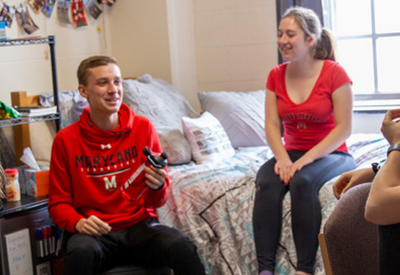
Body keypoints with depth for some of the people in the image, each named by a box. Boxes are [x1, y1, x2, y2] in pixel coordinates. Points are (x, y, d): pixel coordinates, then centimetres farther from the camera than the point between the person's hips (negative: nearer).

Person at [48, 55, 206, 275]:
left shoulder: (143, 128, 3)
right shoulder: (66, 140, 0)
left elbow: (157, 201, 5)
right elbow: (58, 203, 6)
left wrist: (158, 186, -19)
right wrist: (78, 222, -15)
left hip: (140, 225, 1)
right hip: (95, 232, -1)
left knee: (182, 248, -30)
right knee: (81, 253, -36)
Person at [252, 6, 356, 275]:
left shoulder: (334, 72, -9)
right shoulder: (276, 76, 5)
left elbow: (344, 128, -12)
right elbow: (272, 125, 1)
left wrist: (306, 159, -21)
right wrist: (283, 158, -18)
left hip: (331, 154, -4)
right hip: (292, 153, 4)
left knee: (303, 181, -36)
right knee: (266, 181, -29)